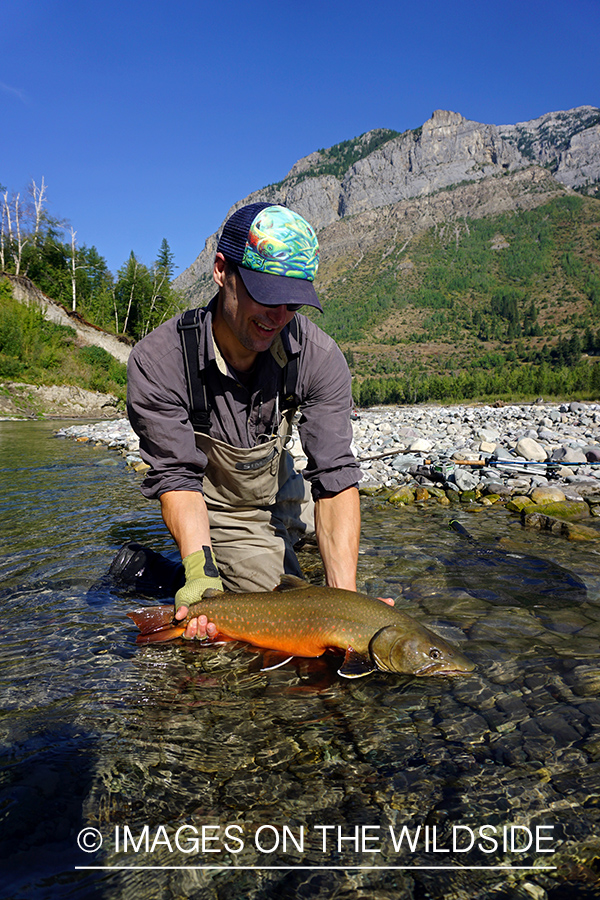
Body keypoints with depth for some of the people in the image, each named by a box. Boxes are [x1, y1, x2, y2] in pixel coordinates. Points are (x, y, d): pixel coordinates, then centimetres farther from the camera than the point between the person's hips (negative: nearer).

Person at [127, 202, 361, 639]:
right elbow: (178, 476, -29)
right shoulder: (157, 361, -31)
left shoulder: (319, 356, -26)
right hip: (217, 512, -4)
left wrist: (344, 600, -39)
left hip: (278, 495, 4)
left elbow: (336, 478, -30)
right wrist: (200, 572, -45)